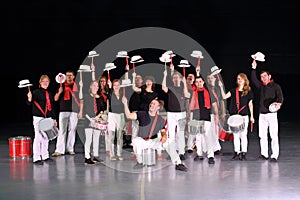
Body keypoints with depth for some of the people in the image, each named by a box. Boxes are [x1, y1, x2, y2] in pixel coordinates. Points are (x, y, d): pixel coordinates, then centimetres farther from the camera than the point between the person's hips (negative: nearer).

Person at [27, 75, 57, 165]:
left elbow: (52, 107, 20)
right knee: (38, 137, -8)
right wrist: (29, 99, -34)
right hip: (38, 117, -7)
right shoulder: (36, 92, -5)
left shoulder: (49, 94, 15)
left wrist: (54, 118, 20)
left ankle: (45, 156, 21)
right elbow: (30, 104, -13)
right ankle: (36, 158, -5)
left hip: (48, 118, 7)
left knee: (46, 137, 11)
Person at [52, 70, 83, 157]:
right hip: (63, 111, 0)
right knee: (62, 130, -4)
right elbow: (56, 99, 9)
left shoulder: (77, 86, 9)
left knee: (72, 130, 2)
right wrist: (59, 92, -10)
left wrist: (80, 111, 3)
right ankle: (59, 150, -7)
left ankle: (70, 149, 10)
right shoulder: (61, 86, 10)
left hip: (74, 111, 0)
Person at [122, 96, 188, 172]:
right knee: (135, 140, -35)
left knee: (167, 142, -25)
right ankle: (139, 162, -16)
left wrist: (164, 137, -17)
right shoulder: (142, 114, -2)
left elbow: (163, 132, 8)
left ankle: (178, 163, -21)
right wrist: (125, 103, -24)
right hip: (142, 140, -1)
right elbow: (129, 116, -13)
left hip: (154, 141, 1)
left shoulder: (160, 120, 4)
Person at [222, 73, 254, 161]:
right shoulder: (233, 90, 8)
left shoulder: (248, 91, 4)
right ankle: (237, 153, 12)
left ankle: (243, 153, 4)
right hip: (234, 115, 2)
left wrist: (252, 116, 3)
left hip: (244, 116, -2)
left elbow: (250, 104, 5)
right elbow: (224, 96, -3)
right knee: (235, 135, 5)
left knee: (243, 135, -2)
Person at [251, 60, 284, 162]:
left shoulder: (275, 86, 3)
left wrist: (279, 103, -31)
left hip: (271, 114, -5)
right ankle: (264, 154, 11)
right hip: (262, 114, 5)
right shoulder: (261, 86, 17)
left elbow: (280, 96, -10)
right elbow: (254, 79, 8)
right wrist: (254, 68, -1)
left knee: (273, 136, -6)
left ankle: (274, 155, -5)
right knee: (262, 135, 5)